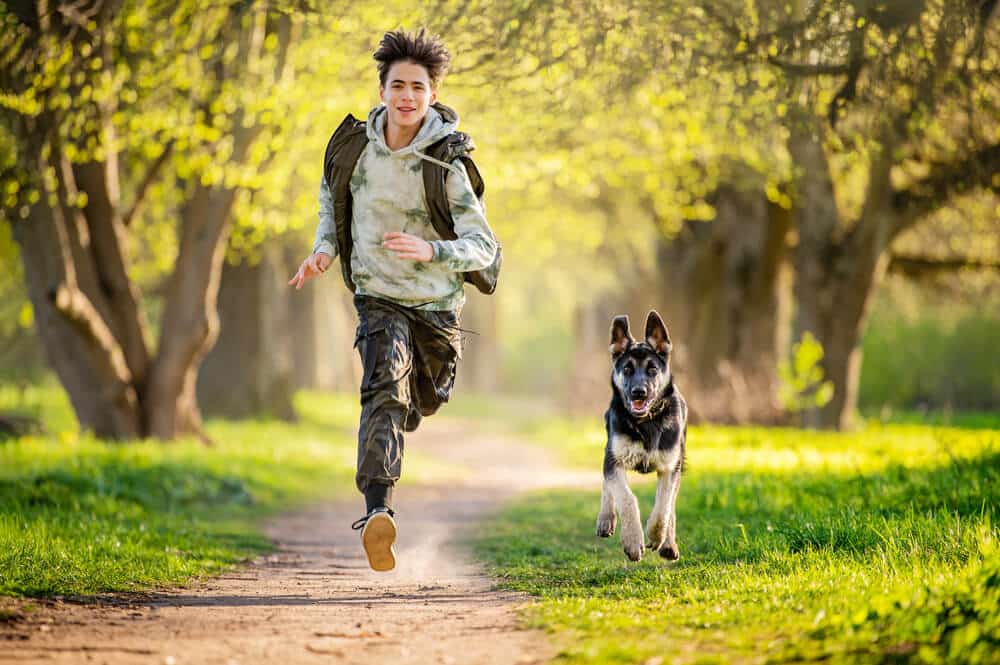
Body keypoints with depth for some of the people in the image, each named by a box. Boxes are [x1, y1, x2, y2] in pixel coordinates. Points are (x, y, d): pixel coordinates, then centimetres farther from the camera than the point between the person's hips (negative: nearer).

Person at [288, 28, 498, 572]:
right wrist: (324, 249, 0)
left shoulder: (446, 166, -16)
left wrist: (430, 251, -36)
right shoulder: (355, 146, -6)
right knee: (385, 388, -27)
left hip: (436, 304, 0)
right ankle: (378, 512, -39)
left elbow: (483, 246, -18)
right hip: (378, 297, 0)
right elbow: (331, 195, 16)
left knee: (422, 405, 20)